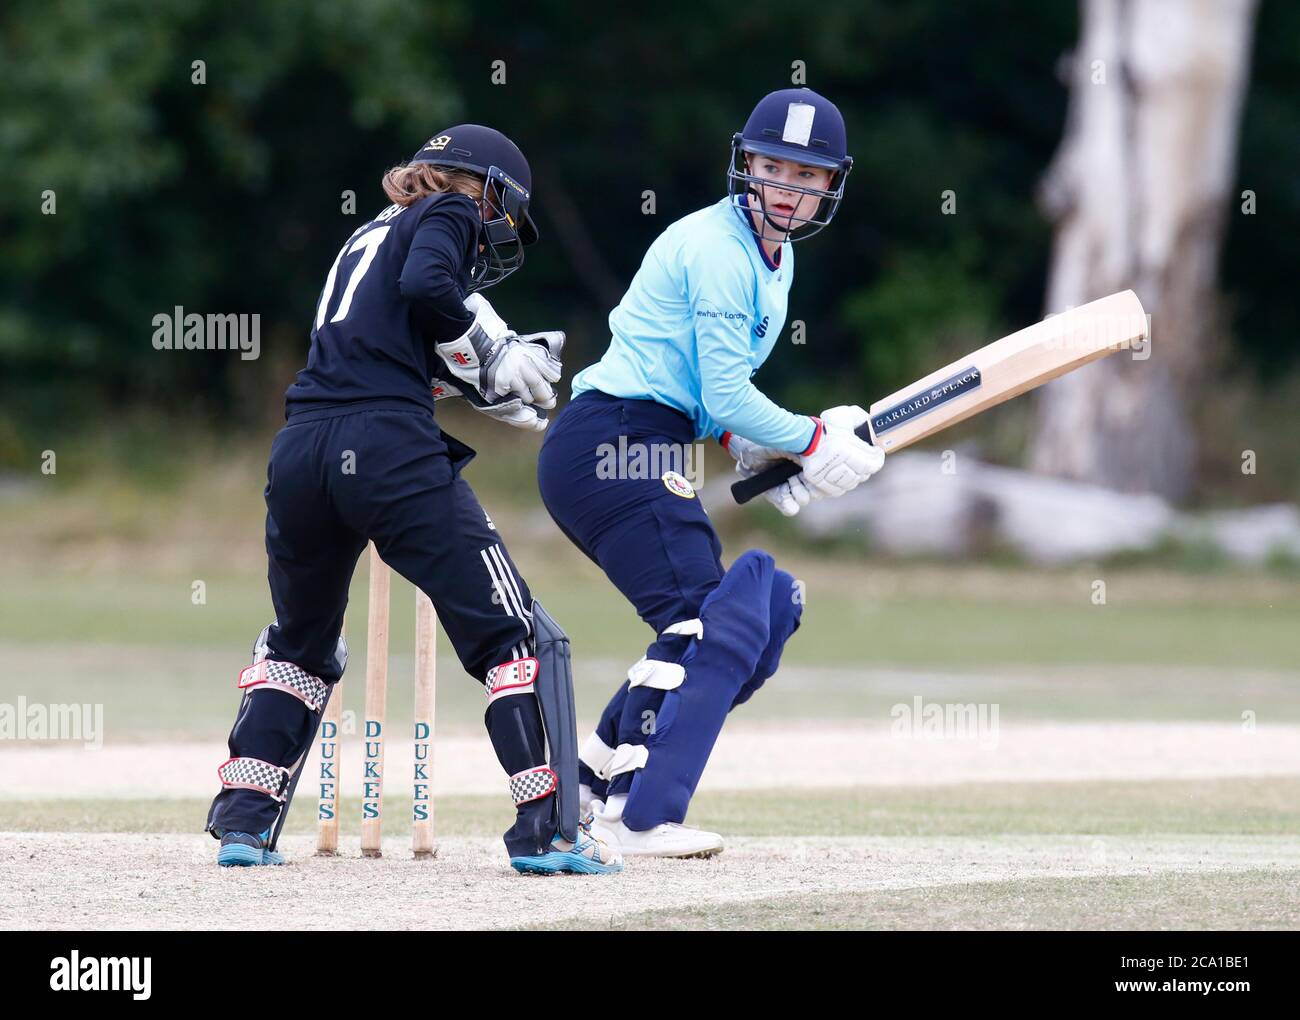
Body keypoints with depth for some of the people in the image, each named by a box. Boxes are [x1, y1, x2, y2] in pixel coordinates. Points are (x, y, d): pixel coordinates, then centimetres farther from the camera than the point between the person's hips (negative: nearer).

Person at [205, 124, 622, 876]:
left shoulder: (371, 235, 30)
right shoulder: (450, 215, 9)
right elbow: (427, 285, -11)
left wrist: (491, 381, 20)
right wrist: (485, 356, 2)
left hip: (302, 449, 7)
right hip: (390, 450, -7)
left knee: (301, 644, 27)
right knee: (514, 637, 0)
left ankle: (243, 822, 20)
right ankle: (546, 832, -8)